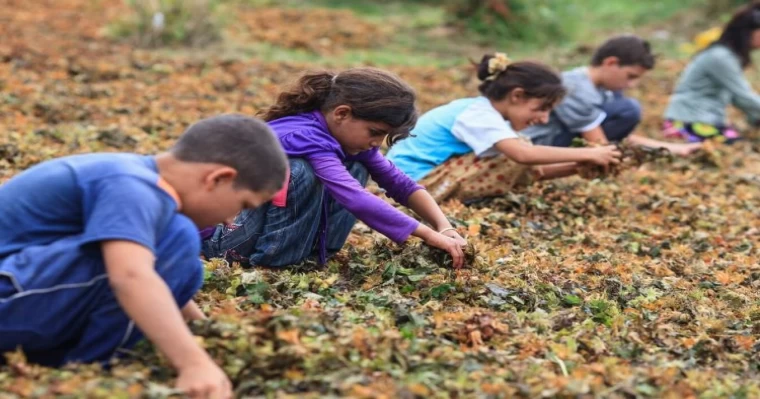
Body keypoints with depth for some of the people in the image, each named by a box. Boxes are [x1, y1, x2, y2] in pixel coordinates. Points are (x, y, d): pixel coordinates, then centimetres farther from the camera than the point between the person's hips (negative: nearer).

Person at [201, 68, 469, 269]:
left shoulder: (347, 134, -5)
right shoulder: (309, 138, -32)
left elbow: (401, 185, -1)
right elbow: (356, 200, -44)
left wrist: (444, 227, -17)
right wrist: (429, 235, -43)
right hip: (228, 217, -8)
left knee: (356, 169, -4)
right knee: (300, 174, -35)